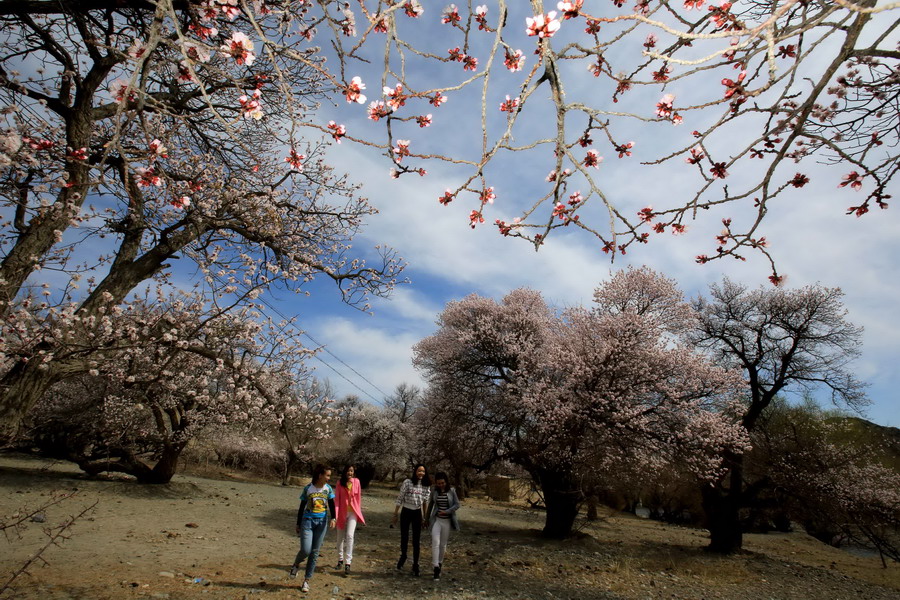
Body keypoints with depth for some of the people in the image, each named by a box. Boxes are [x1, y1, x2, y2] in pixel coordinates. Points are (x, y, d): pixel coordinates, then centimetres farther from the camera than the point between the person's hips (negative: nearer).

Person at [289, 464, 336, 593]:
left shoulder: (328, 488, 0)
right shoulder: (308, 488, -7)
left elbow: (331, 504, 1)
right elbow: (302, 507, 1)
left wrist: (332, 518, -16)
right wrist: (298, 524, 6)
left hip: (322, 522, 3)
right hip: (308, 521, -3)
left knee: (315, 553, 6)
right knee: (306, 550, -12)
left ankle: (307, 580, 19)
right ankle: (296, 565, 22)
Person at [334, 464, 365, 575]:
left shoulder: (356, 482, -3)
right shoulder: (340, 483, -4)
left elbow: (359, 497, 2)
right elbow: (337, 498, -4)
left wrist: (359, 511, 3)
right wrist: (335, 513, -9)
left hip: (352, 512, -1)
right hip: (342, 512, 1)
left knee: (349, 536, -13)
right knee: (340, 537, 12)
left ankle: (348, 563, -10)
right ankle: (340, 560, 30)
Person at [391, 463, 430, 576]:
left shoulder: (425, 485, -1)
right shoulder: (407, 482, -13)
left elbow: (424, 502, 8)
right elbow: (400, 499, -8)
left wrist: (424, 518, 11)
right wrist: (395, 515, -7)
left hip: (417, 513, 2)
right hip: (406, 512, -2)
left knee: (416, 540, 4)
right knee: (404, 537, 10)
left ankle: (415, 565, 15)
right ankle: (403, 556, 38)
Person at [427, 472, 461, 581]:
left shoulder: (451, 491, -7)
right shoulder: (434, 491, -3)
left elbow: (457, 505, -5)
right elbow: (430, 504, 9)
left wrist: (446, 511, -19)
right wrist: (427, 519, 16)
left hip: (447, 521, 0)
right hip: (436, 520, 0)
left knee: (443, 544, 11)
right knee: (435, 542, -15)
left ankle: (440, 563, 32)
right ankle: (436, 567, -11)